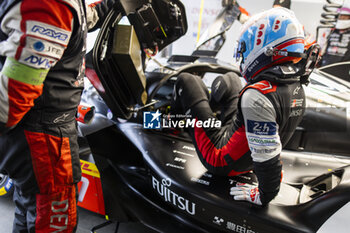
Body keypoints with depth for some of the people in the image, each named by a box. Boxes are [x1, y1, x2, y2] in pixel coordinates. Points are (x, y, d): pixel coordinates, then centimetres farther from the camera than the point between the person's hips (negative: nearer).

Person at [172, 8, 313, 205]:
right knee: (229, 78, 20)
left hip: (221, 161, -8)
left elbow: (267, 156, -35)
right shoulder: (298, 90, -8)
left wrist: (264, 196, -18)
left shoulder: (258, 95, -35)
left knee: (186, 80, 2)